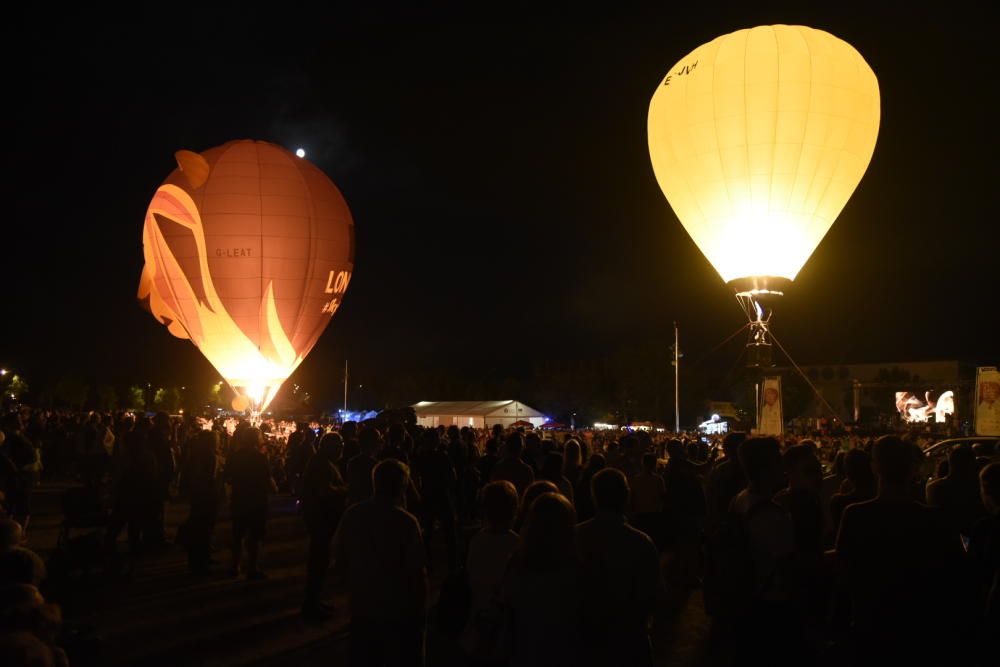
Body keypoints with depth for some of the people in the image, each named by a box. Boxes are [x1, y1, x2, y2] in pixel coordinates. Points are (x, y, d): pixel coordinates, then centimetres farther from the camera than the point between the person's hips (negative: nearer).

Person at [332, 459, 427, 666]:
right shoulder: (406, 521, -19)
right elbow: (417, 572, -17)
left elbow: (339, 563, 4)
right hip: (400, 611, -4)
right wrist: (421, 609, -3)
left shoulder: (351, 515, -6)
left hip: (361, 607, 4)